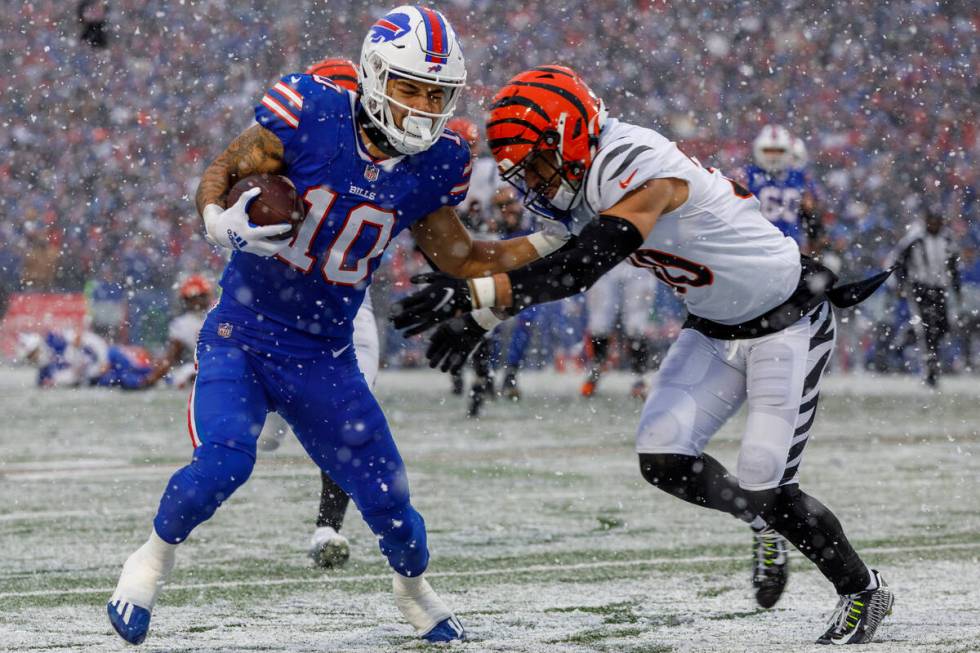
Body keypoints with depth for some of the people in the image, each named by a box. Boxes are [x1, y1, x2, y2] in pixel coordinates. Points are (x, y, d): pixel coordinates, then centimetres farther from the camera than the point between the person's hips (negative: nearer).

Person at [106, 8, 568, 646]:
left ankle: (414, 588, 36)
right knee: (223, 462, -26)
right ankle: (154, 559, 4)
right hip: (242, 334, -3)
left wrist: (549, 244, 1)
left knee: (385, 495, 1)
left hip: (324, 357, 3)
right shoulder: (311, 116, -17)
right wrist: (223, 221, -27)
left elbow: (460, 258, 9)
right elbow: (220, 171, -6)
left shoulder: (434, 164, -5)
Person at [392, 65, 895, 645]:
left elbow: (579, 270, -40)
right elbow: (556, 260, 11)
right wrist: (476, 311, 1)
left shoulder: (640, 171, -30)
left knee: (766, 488, -9)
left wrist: (477, 296, -48)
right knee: (664, 459, -7)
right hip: (715, 329, 8)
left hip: (788, 325, -8)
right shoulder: (586, 177, -2)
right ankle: (766, 526, 21)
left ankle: (864, 591, 16)